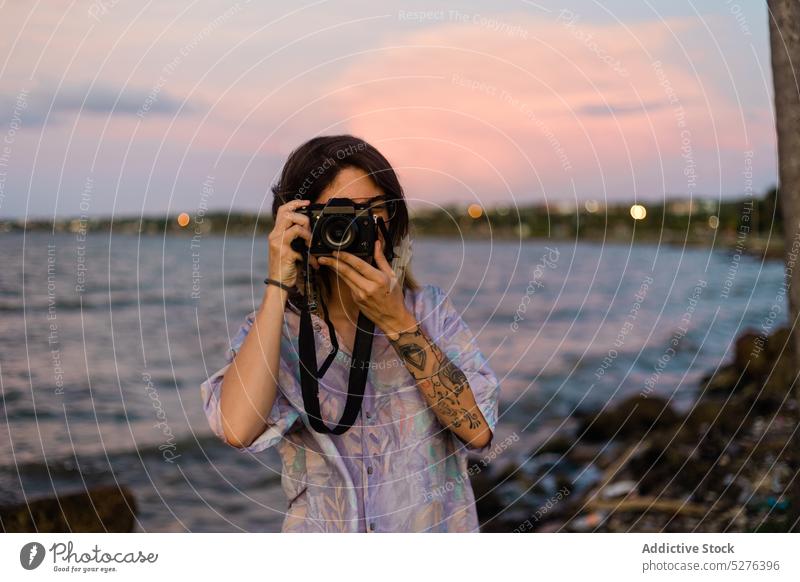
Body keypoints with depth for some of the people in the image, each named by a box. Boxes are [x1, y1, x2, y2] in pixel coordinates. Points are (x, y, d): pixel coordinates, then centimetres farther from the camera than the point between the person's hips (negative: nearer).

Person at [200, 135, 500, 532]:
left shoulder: (429, 309, 4)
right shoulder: (272, 330, 2)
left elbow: (478, 429, -8)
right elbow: (238, 429, -17)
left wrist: (396, 322, -14)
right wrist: (277, 285, -13)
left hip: (437, 526, 0)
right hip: (323, 529, 0)